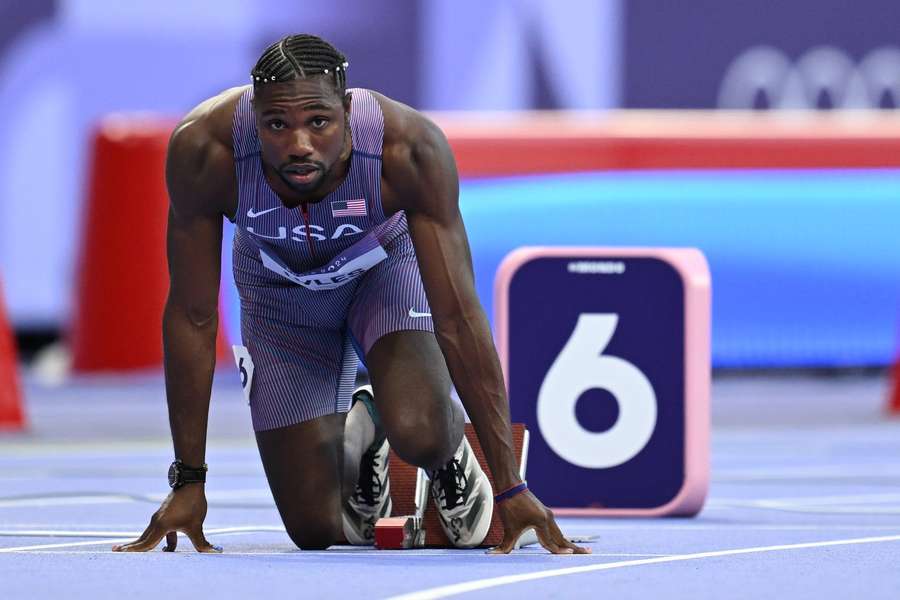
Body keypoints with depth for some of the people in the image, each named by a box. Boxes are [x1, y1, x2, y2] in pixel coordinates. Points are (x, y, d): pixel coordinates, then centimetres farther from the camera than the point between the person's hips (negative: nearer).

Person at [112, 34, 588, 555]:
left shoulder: (411, 149, -39)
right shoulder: (204, 151, -36)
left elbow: (458, 315, -33)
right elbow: (192, 317, -24)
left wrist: (510, 487, -34)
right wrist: (189, 481, -22)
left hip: (387, 264, -1)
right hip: (281, 287, 1)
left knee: (417, 432, -31)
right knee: (314, 528, -2)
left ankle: (453, 455, 7)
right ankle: (357, 435, 32)